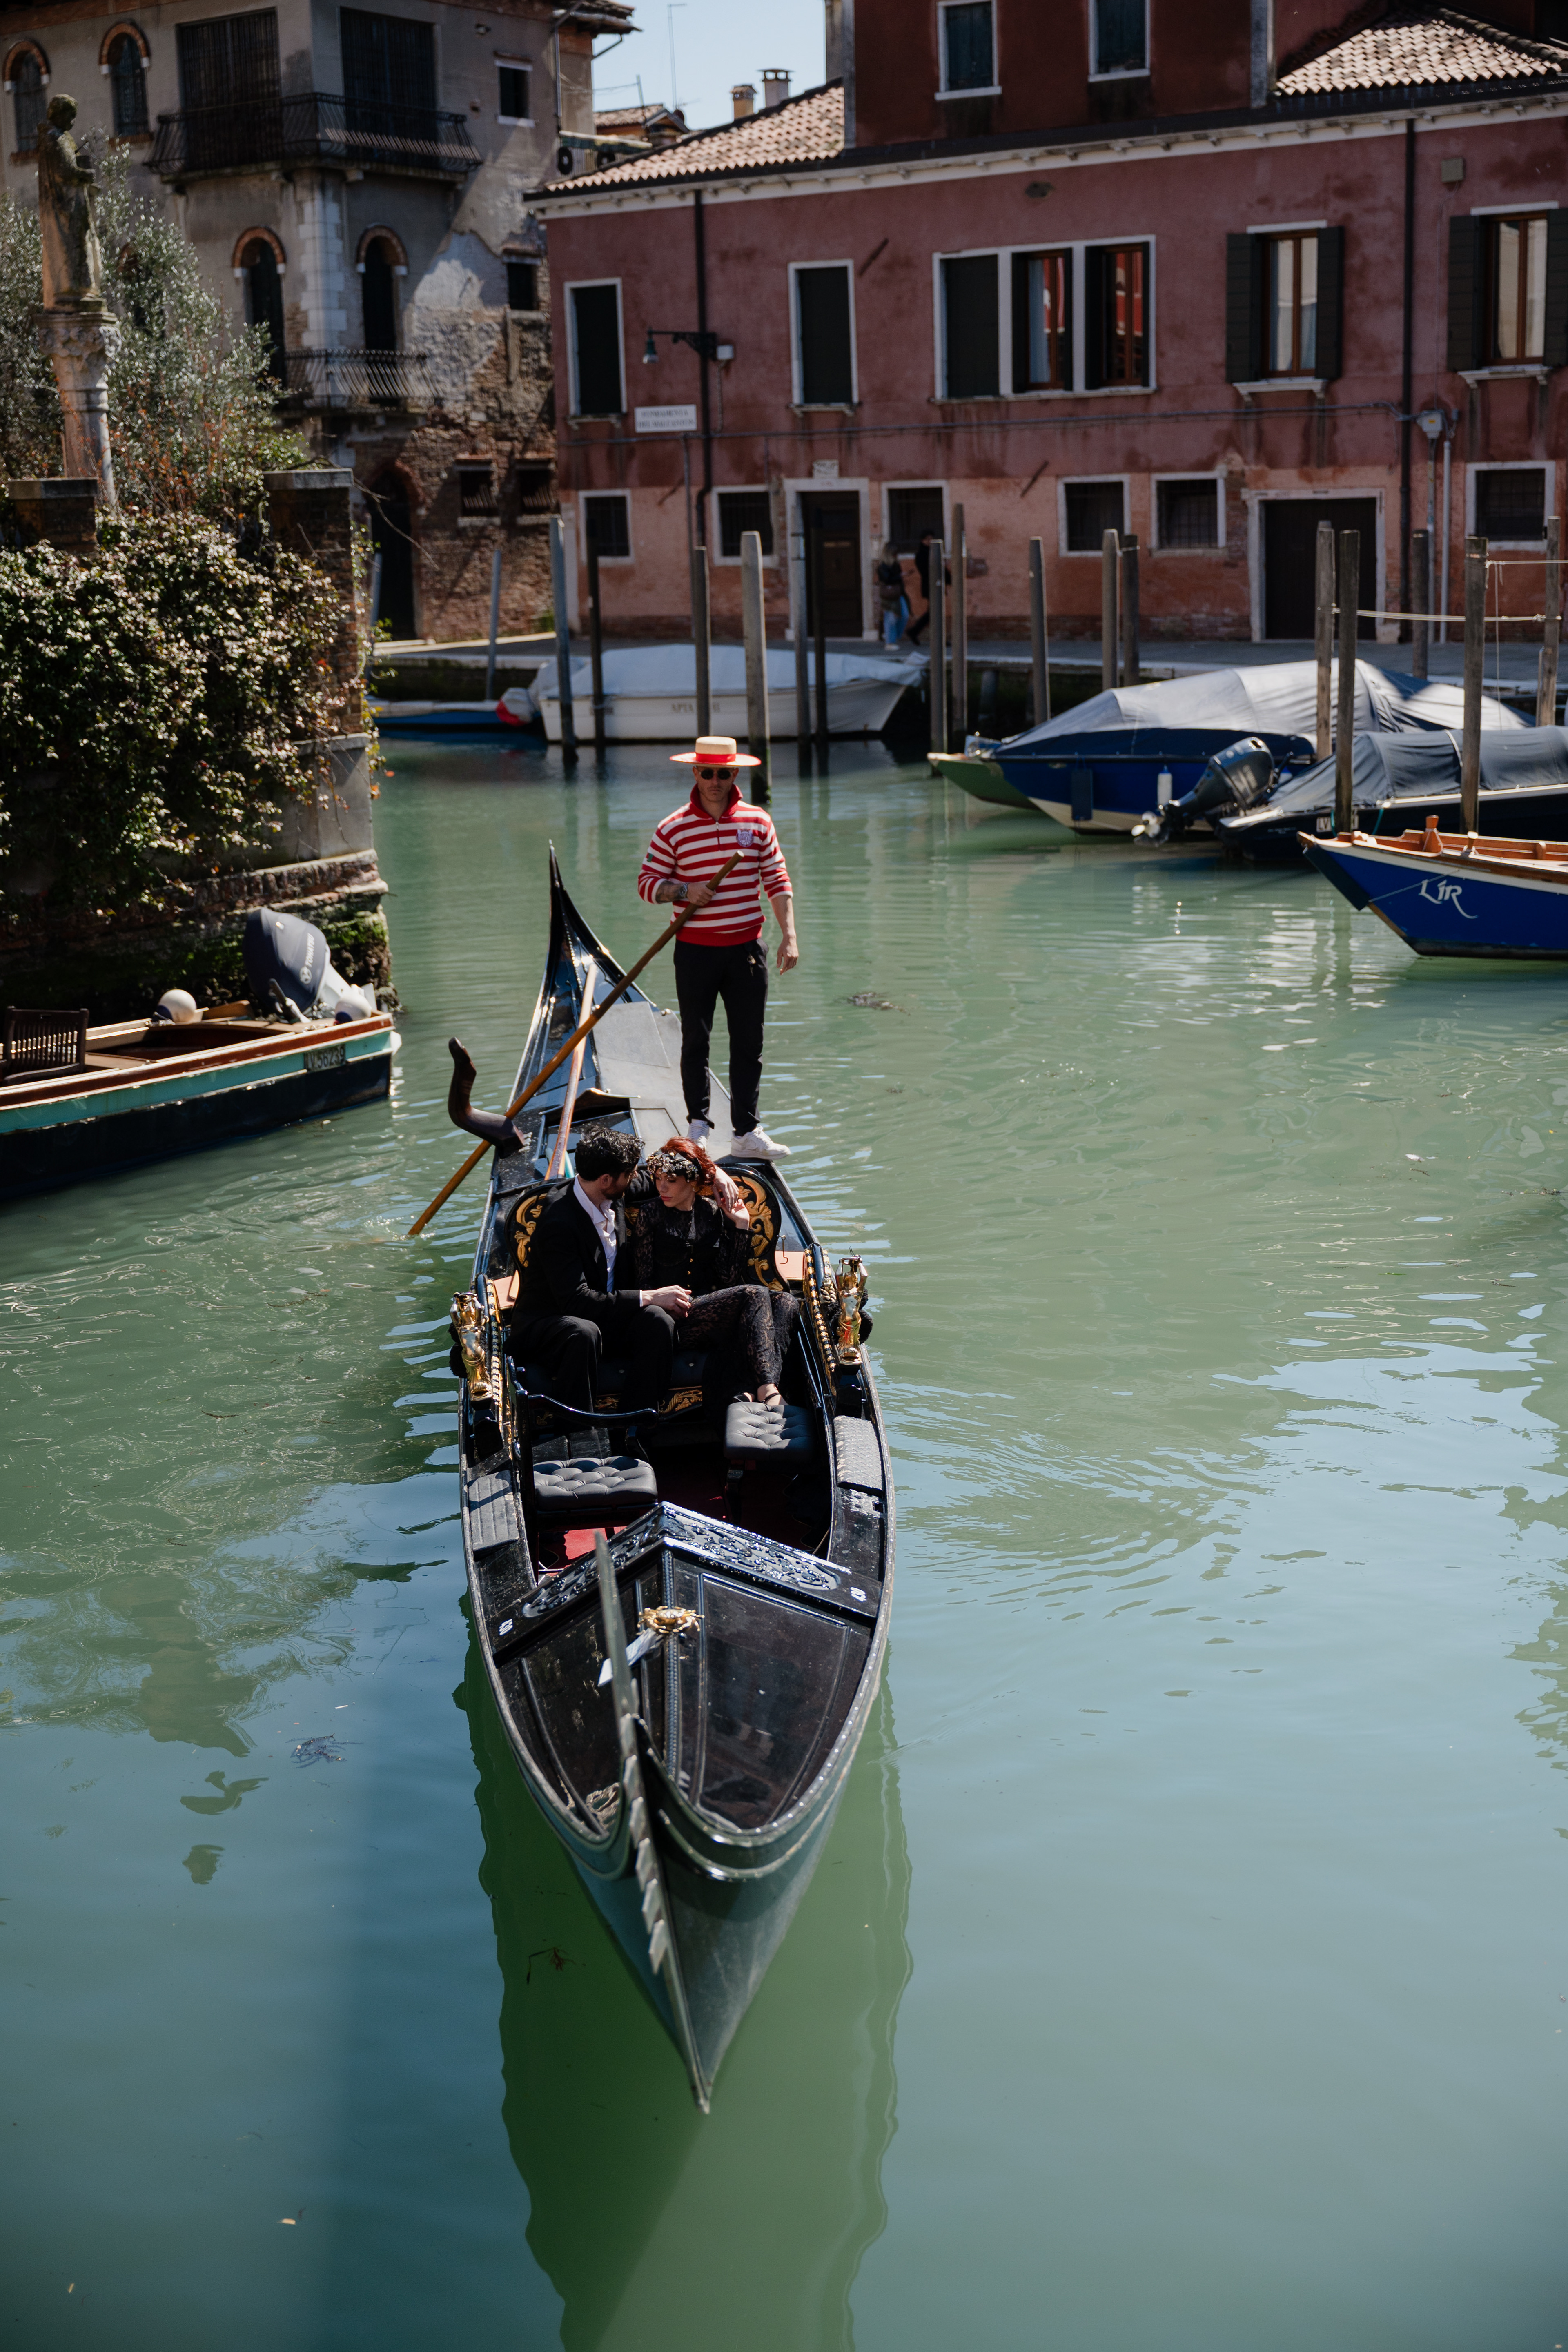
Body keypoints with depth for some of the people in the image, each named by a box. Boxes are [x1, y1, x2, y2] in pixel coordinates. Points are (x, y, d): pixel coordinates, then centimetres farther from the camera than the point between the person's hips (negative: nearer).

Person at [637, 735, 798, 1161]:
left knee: (749, 1043, 6)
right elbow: (647, 883, 1)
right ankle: (698, 1125, 17)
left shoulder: (758, 822, 4)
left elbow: (777, 881, 6)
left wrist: (789, 936, -2)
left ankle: (747, 1133, 12)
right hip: (696, 950, -2)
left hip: (747, 948, 2)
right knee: (695, 1041, 4)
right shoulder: (673, 829, -3)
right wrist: (682, 891, -18)